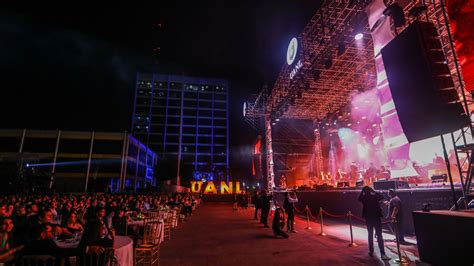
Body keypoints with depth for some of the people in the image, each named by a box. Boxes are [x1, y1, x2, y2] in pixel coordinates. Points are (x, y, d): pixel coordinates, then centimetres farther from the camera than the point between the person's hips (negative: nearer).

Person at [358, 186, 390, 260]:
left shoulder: (364, 198, -5)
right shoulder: (374, 196, -8)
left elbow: (359, 198, 16)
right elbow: (382, 196, 11)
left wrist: (362, 191, 10)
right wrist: (373, 191, 6)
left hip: (368, 218, 2)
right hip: (376, 217, -1)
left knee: (370, 235, 15)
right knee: (379, 236, -3)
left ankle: (371, 251, 21)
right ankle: (382, 254, -9)